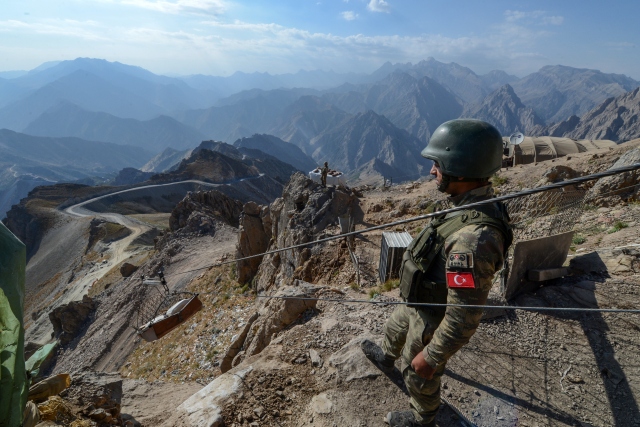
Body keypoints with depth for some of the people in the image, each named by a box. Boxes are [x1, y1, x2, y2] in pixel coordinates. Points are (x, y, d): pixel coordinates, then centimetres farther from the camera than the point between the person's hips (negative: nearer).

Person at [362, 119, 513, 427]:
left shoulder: (473, 238, -43)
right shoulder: (476, 202, -12)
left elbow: (464, 318, -34)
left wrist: (430, 357, -22)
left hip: (434, 321, -8)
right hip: (421, 303, 8)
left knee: (419, 374, 22)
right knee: (395, 328, 35)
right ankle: (386, 359, 69)